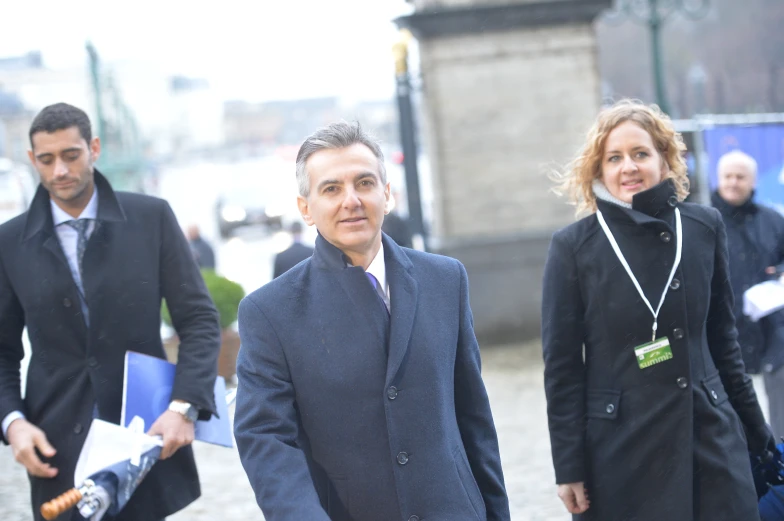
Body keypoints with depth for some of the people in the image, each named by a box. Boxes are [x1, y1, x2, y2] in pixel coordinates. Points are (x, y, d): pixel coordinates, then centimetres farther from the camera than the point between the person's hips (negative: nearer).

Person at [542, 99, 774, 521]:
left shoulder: (705, 228, 3)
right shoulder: (573, 246, -4)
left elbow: (723, 338, 12)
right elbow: (562, 366, -3)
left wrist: (755, 433, 14)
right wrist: (569, 468, -6)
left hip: (712, 439, 2)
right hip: (620, 452, -2)